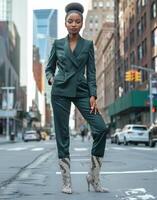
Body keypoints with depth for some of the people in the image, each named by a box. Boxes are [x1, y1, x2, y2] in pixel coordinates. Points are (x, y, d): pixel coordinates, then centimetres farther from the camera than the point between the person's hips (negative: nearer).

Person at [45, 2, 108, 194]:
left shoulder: (88, 45, 7)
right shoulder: (58, 44, 7)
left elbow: (91, 72, 4)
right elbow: (49, 68, 15)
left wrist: (93, 96, -6)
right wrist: (51, 78, -7)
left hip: (81, 91, 0)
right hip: (60, 91, 0)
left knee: (101, 128, -15)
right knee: (62, 135, -1)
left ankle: (94, 177, -2)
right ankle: (66, 181, 7)